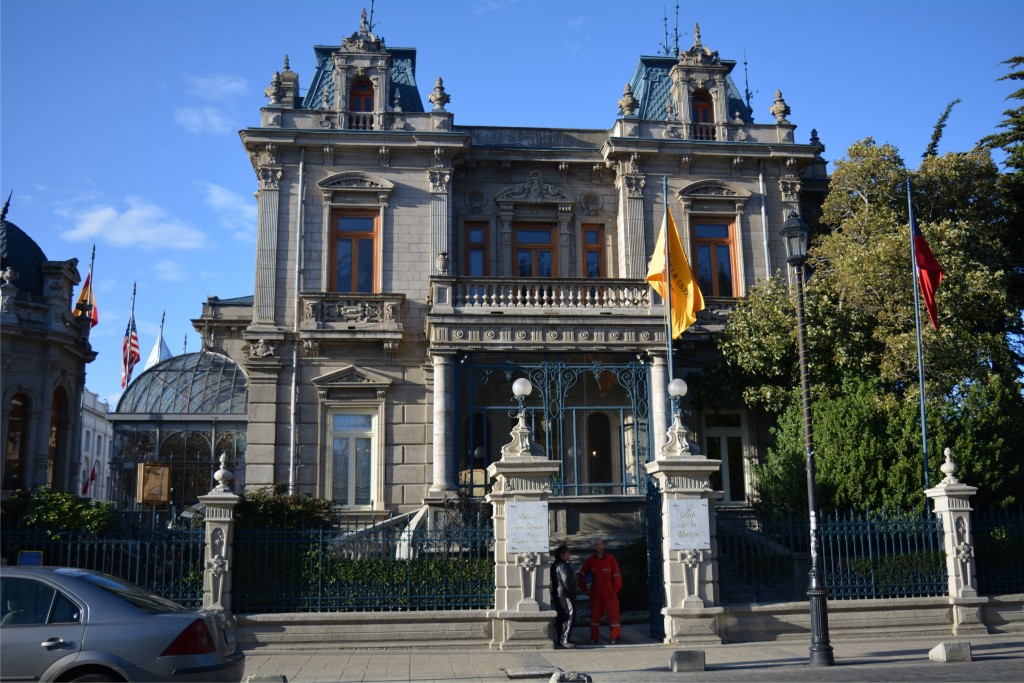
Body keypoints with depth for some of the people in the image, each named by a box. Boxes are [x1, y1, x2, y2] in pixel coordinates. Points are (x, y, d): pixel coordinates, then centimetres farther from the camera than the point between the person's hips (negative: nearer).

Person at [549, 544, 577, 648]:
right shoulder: (562, 566, -15)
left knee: (561, 618, 14)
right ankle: (565, 640, -16)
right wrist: (572, 591, -8)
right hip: (565, 595, -11)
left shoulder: (555, 565, 18)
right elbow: (566, 580, -22)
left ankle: (559, 640, 18)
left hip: (557, 596, 11)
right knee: (570, 616, -12)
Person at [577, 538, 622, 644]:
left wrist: (615, 589, -4)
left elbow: (616, 575, 0)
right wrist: (584, 588, 12)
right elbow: (582, 573, 15)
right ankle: (594, 639, 17)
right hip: (595, 593, 2)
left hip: (609, 593, -2)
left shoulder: (610, 558, -4)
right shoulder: (590, 560, 3)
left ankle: (614, 637, 4)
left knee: (612, 613, -6)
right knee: (595, 615, 8)